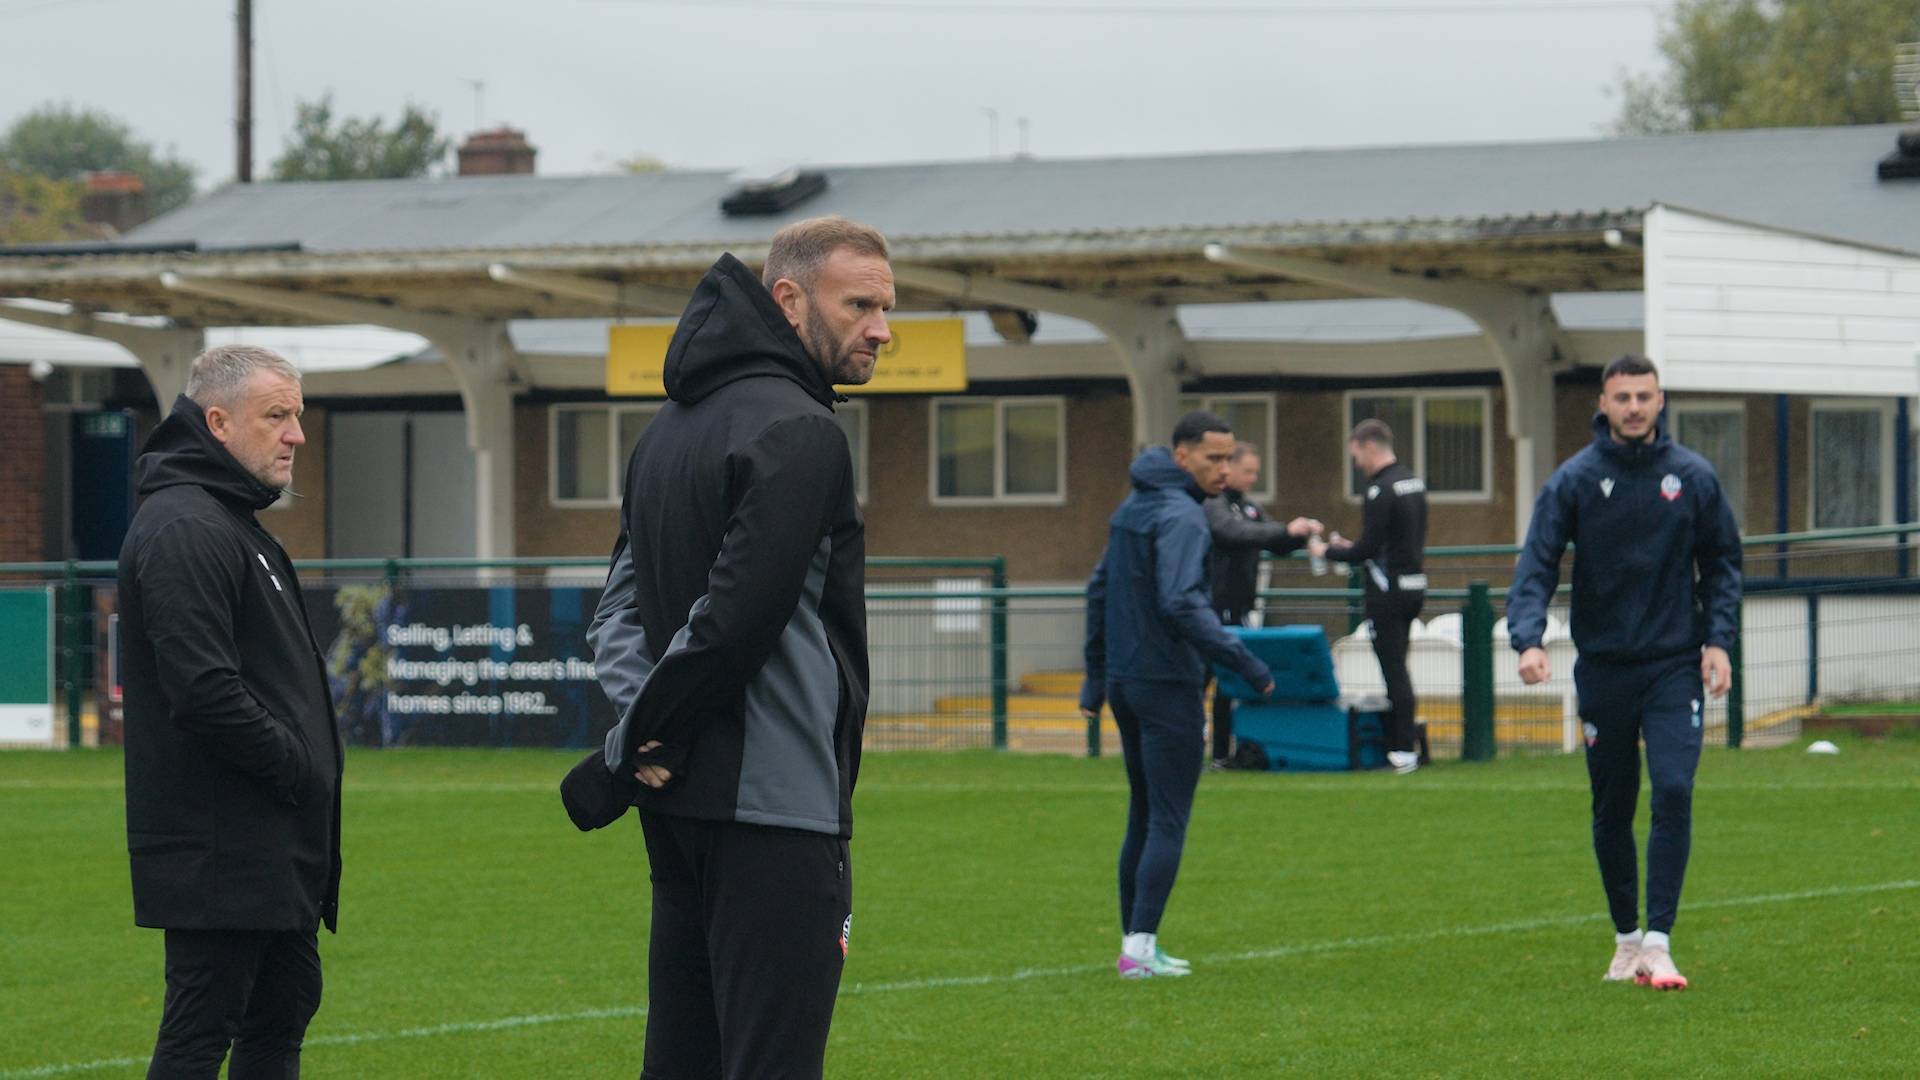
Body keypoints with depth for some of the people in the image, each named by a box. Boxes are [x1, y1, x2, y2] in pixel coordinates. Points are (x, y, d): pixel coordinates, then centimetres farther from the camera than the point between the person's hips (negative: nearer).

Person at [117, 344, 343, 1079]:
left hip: (271, 846, 11)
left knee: (283, 1014, 16)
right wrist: (296, 767, -15)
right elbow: (203, 690, -24)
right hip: (219, 847, -11)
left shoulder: (231, 521, 20)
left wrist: (311, 763, 12)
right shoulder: (184, 529, -16)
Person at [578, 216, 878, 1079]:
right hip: (773, 801, -9)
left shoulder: (671, 426, 17)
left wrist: (640, 733, -1)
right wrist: (647, 737, -9)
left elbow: (620, 605, 14)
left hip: (679, 811, 9)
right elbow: (735, 616, -20)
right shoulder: (796, 433, -13)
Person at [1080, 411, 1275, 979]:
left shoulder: (1132, 508, 14)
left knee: (1144, 818, 14)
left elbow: (1100, 590, 19)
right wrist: (1244, 662, -23)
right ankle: (1140, 945, -10)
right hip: (1168, 683, -9)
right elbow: (1182, 603, -26)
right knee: (1168, 822, -6)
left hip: (1125, 680, 9)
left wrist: (1097, 675, 22)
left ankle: (1134, 942, 15)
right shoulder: (1181, 516, -15)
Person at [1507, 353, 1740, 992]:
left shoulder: (1693, 478, 2)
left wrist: (1718, 640, -2)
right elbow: (1537, 566, -7)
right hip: (1603, 668, 1)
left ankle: (1658, 941, -16)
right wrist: (1528, 638, -23)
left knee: (1673, 793, -16)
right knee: (1612, 810, 9)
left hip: (1674, 666, -1)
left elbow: (1723, 564, 11)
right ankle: (1626, 937, 25)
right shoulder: (1574, 481, -2)